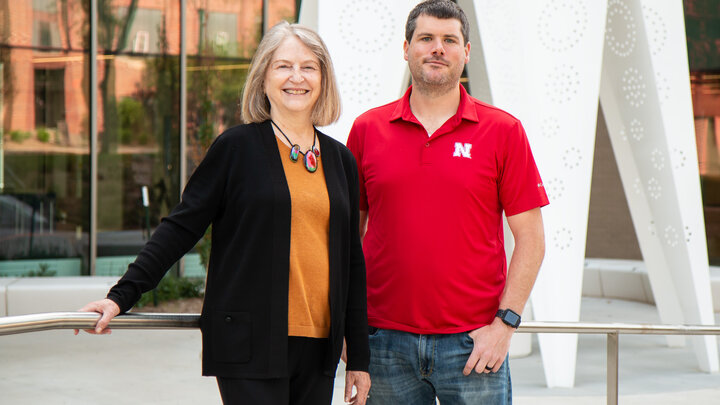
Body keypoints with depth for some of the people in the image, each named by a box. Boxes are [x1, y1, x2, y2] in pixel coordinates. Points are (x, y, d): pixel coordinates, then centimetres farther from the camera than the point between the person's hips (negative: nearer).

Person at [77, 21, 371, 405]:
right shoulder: (237, 147, -1)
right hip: (250, 345, -4)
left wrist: (358, 357, 15)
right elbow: (180, 228, 0)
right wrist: (121, 296, -9)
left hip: (317, 346, 5)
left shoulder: (341, 159, 12)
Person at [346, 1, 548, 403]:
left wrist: (505, 323, -7)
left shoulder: (504, 131, 2)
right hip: (386, 339, 2)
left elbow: (531, 238, 1)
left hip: (472, 342, -1)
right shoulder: (368, 129, 7)